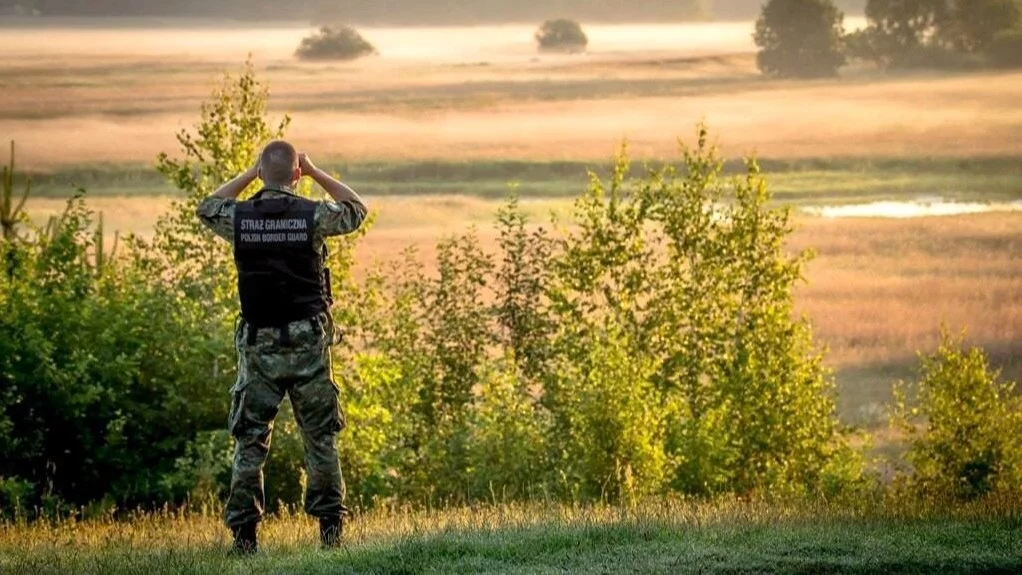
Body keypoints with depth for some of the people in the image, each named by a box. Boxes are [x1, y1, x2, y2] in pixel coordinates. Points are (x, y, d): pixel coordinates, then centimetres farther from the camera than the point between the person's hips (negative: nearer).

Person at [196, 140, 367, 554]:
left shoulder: (239, 218, -4)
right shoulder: (312, 215, -8)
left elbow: (206, 209, 20)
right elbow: (357, 210, 14)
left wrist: (249, 175, 19)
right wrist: (316, 173, 14)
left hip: (258, 345, 1)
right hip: (307, 341, -1)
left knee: (250, 441, 6)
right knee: (320, 438, 8)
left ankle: (244, 531, 1)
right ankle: (330, 527, 6)